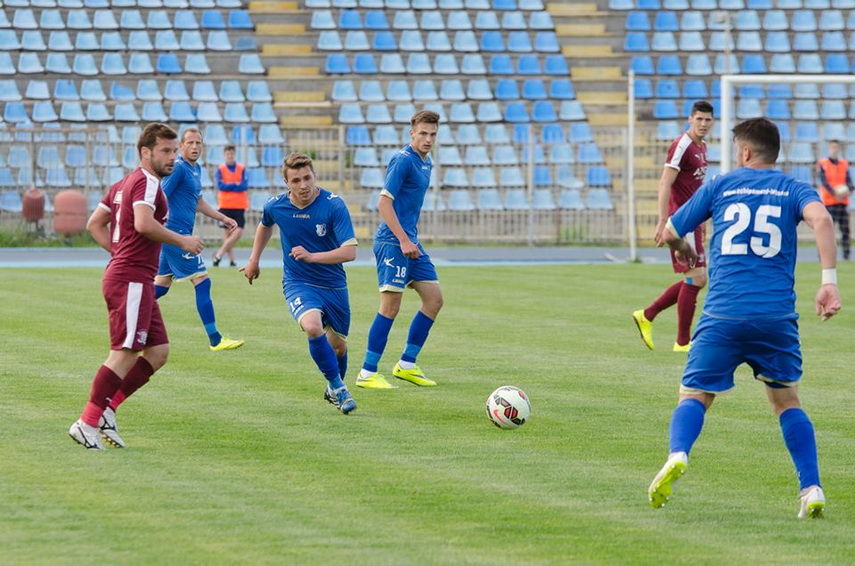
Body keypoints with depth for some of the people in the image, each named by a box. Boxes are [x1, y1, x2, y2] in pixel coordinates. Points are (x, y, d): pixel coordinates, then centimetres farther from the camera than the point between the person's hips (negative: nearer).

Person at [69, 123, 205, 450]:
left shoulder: (124, 184, 20)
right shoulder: (147, 182, -11)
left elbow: (95, 224, 23)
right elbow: (144, 224, -27)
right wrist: (181, 241, -16)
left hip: (132, 279, 10)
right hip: (132, 280, -10)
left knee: (158, 352, 10)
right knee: (125, 355, -9)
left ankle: (106, 410, 7)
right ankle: (88, 423, -8)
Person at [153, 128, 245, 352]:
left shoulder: (196, 169, 17)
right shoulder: (178, 168, -13)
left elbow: (197, 201, 30)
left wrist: (222, 218, 27)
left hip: (178, 235, 10)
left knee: (161, 285, 13)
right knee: (202, 281, -8)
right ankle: (215, 339, -6)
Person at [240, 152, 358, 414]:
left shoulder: (333, 205, -18)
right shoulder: (276, 206, -8)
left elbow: (350, 251, -24)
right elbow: (265, 226, 19)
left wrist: (312, 256, -35)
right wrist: (254, 260, 21)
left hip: (334, 285, 1)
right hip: (297, 284, -1)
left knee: (338, 346, 12)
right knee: (313, 327, -30)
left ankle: (334, 390, 44)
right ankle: (338, 386, -14)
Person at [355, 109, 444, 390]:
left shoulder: (426, 163, 15)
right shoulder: (403, 160, -13)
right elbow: (384, 202, -18)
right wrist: (404, 240, -21)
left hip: (410, 241, 9)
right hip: (392, 241, -9)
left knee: (434, 299, 8)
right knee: (391, 306, -10)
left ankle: (406, 364, 16)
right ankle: (367, 373, -5)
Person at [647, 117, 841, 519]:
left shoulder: (720, 186, 13)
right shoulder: (793, 190, 10)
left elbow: (670, 233, 20)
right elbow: (821, 218, -13)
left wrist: (686, 252, 44)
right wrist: (829, 282, -16)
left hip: (723, 315, -1)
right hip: (777, 316, 1)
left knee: (694, 396, 7)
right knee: (787, 400, 17)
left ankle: (678, 455, -24)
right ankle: (811, 490, 3)